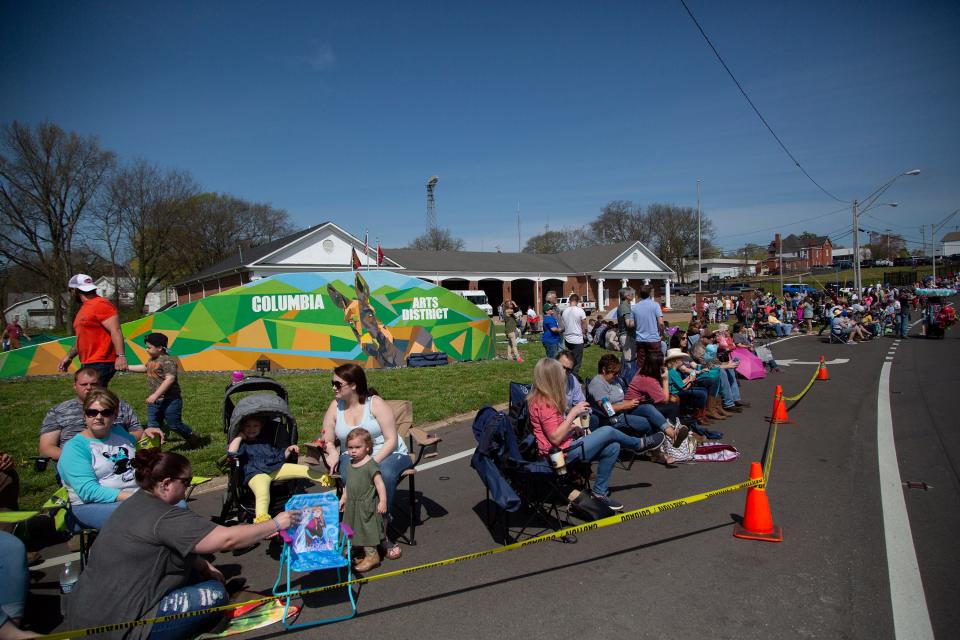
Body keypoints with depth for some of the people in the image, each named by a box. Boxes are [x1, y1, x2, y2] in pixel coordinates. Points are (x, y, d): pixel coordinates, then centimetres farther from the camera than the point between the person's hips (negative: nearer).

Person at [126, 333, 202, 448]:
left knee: (174, 425, 2)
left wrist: (155, 395, -30)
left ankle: (194, 440, 22)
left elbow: (169, 379, -28)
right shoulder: (152, 360, 11)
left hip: (170, 400, -9)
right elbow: (145, 368, 34)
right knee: (152, 425, 7)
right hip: (154, 401, 9)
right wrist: (127, 367, 33)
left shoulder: (167, 361, -19)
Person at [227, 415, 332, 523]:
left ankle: (323, 479, 6)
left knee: (304, 469, -3)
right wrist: (240, 436, -2)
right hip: (256, 474, -5)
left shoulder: (265, 443, 30)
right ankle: (261, 518, -54)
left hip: (276, 468, 5)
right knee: (262, 493, -38)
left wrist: (289, 450, 17)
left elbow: (280, 456, 34)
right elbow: (232, 451, -11)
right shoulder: (242, 444, 13)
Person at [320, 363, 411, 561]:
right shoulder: (335, 406, 5)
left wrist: (373, 462, -25)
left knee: (384, 474, -36)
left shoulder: (375, 403, -9)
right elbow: (327, 440, 7)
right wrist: (331, 451, -17)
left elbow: (391, 440, -12)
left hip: (387, 455, -3)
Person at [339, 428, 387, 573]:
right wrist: (343, 498, 18)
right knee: (357, 531, 15)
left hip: (367, 505, -8)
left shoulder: (371, 464, -18)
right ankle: (364, 554, 28)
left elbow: (379, 483, -19)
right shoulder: (350, 464, 6)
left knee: (367, 529, -1)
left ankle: (372, 556, 11)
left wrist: (382, 501, -21)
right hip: (352, 505, 8)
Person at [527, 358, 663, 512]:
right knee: (608, 431, -7)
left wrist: (572, 427, 3)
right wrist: (573, 413, -22)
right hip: (562, 453, -10)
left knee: (613, 448, 2)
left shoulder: (541, 398, 6)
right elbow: (555, 438, -27)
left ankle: (600, 492, 8)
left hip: (566, 447, 10)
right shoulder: (544, 403, -24)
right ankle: (641, 444, 21)